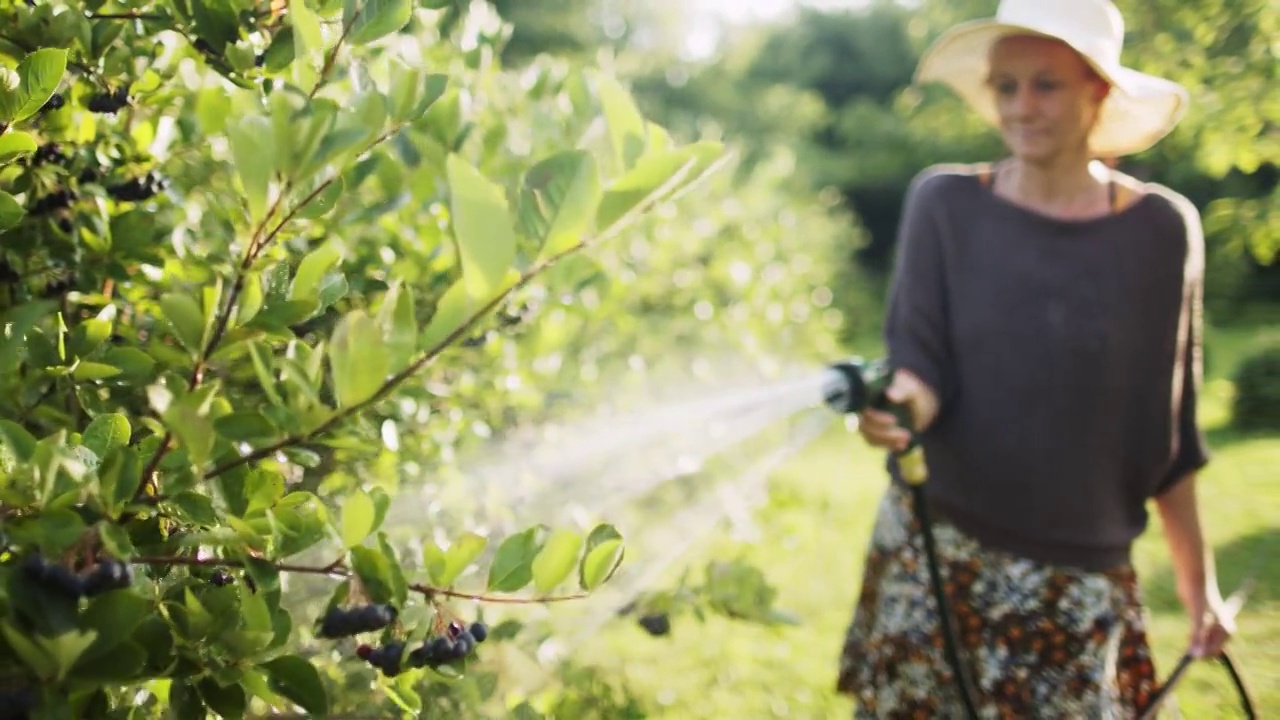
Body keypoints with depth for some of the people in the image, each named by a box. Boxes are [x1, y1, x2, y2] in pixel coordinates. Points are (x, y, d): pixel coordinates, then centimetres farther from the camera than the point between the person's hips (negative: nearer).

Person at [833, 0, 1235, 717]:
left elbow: (1165, 428, 5)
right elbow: (920, 362, -6)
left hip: (1083, 577, 0)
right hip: (936, 550, 0)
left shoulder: (1160, 228, -1)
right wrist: (902, 400, -30)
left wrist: (1199, 580, 9)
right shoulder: (944, 203, -3)